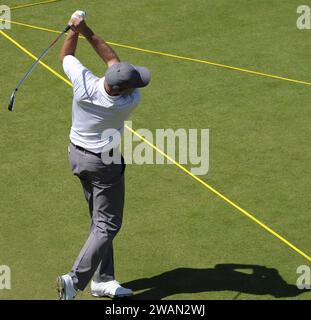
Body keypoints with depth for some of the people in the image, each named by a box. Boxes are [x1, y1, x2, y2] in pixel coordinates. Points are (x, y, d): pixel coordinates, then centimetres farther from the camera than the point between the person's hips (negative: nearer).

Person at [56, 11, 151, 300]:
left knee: (100, 220, 17)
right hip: (104, 163, -6)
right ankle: (75, 280, -7)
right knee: (107, 225, 3)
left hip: (76, 154, 6)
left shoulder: (83, 83, -23)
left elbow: (65, 56, -2)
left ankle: (103, 280, 22)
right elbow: (113, 59, -15)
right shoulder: (130, 102, -27)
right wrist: (88, 33, -13)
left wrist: (76, 30, -3)